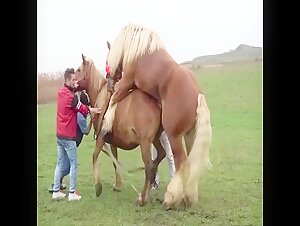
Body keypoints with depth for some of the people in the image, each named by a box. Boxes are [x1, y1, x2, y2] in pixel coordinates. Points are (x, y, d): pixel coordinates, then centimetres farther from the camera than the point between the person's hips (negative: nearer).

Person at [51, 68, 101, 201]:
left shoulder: (61, 92, 7)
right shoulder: (71, 97, -19)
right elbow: (82, 109, -6)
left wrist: (89, 110, -4)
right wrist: (91, 110, 9)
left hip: (59, 135, 8)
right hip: (69, 136, -8)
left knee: (60, 164, 13)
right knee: (73, 164, 2)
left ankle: (56, 191, 18)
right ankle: (72, 193, 6)